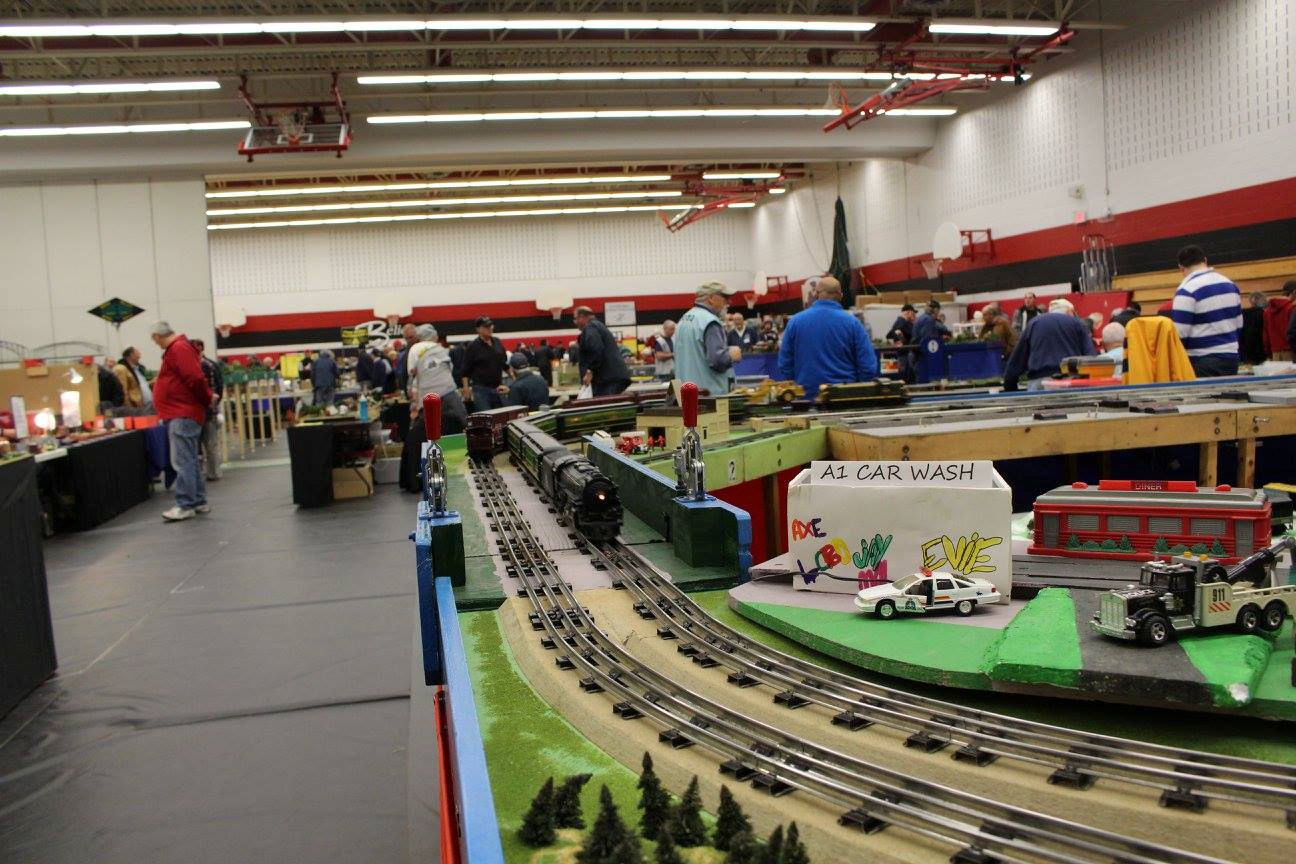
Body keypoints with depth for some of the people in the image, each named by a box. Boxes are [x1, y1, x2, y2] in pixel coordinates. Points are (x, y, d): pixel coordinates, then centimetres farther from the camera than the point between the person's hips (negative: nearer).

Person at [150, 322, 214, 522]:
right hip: (180, 414, 11)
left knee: (183, 462, -10)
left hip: (183, 415, -11)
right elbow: (195, 379, 19)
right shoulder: (176, 349, 19)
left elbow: (195, 378, -22)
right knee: (190, 460, 14)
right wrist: (207, 398, 7)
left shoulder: (179, 348, -13)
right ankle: (199, 502, 19)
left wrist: (207, 399, -10)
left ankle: (185, 506, -9)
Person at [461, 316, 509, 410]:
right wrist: (466, 389, -13)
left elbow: (505, 364, 20)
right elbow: (465, 372, -5)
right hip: (481, 388, -5)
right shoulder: (472, 347, -5)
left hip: (498, 388, 5)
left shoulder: (497, 343, 11)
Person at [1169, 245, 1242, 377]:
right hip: (1231, 358, 7)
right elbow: (1238, 324, 17)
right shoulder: (1230, 284, 11)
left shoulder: (1187, 290, -14)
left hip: (1203, 363, -7)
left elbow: (1179, 334, -16)